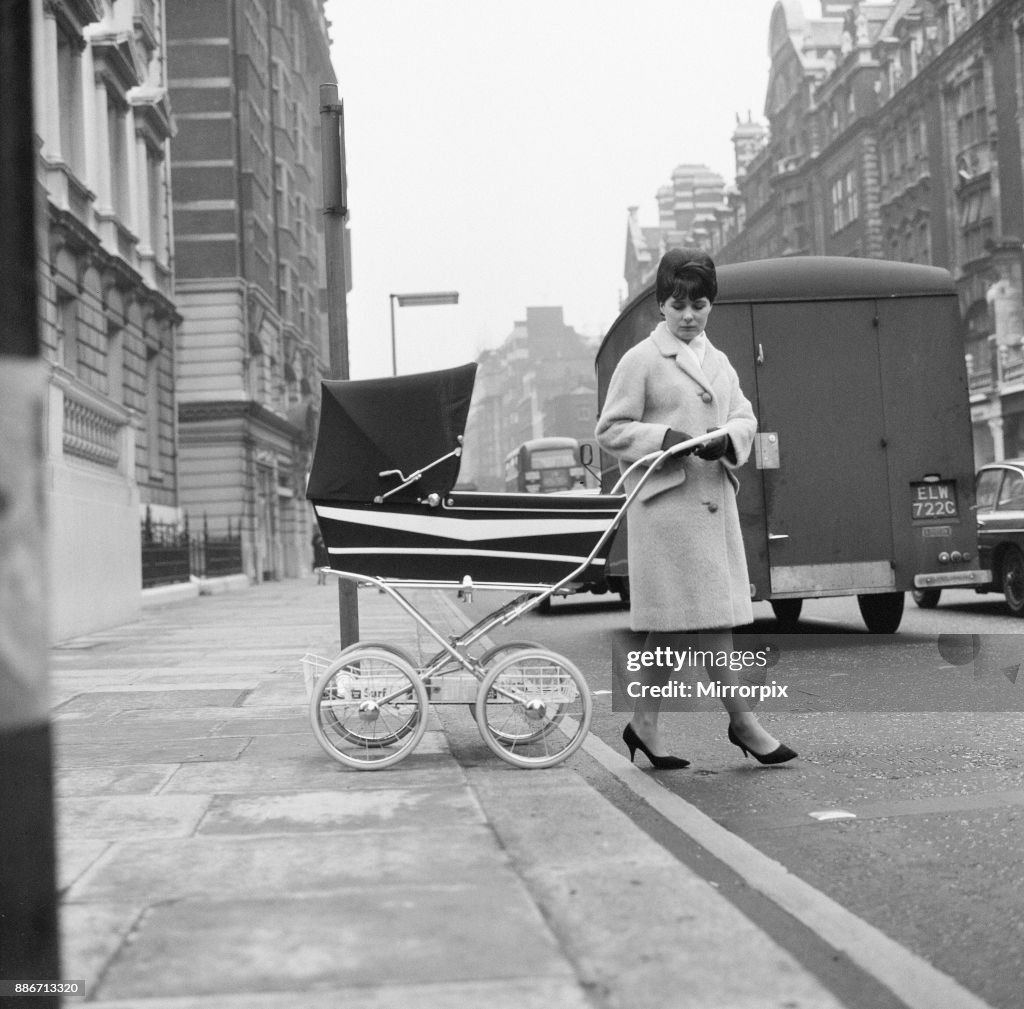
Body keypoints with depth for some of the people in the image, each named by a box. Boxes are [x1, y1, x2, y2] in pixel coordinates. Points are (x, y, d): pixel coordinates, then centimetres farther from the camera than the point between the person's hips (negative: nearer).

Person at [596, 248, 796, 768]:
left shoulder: (718, 361, 17)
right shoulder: (640, 360, -2)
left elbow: (746, 418, 16)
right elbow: (611, 430, -4)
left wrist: (727, 439, -6)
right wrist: (665, 438, -18)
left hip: (715, 497, 7)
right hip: (667, 499, -6)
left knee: (674, 621, 8)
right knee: (708, 614, -7)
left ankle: (644, 724, 18)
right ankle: (743, 721, 2)